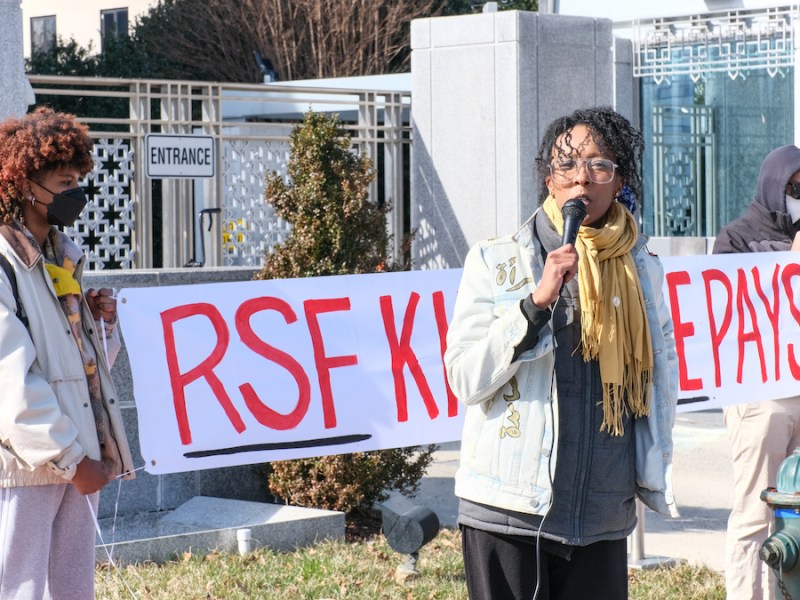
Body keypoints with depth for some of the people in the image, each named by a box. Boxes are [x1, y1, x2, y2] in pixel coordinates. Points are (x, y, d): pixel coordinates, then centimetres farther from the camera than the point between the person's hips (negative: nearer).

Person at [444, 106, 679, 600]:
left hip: (602, 518, 3)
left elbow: (661, 378, 15)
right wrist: (536, 302, -17)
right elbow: (465, 379, -9)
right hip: (508, 510, -3)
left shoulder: (642, 271, 7)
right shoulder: (496, 261, -2)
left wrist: (655, 478, 12)